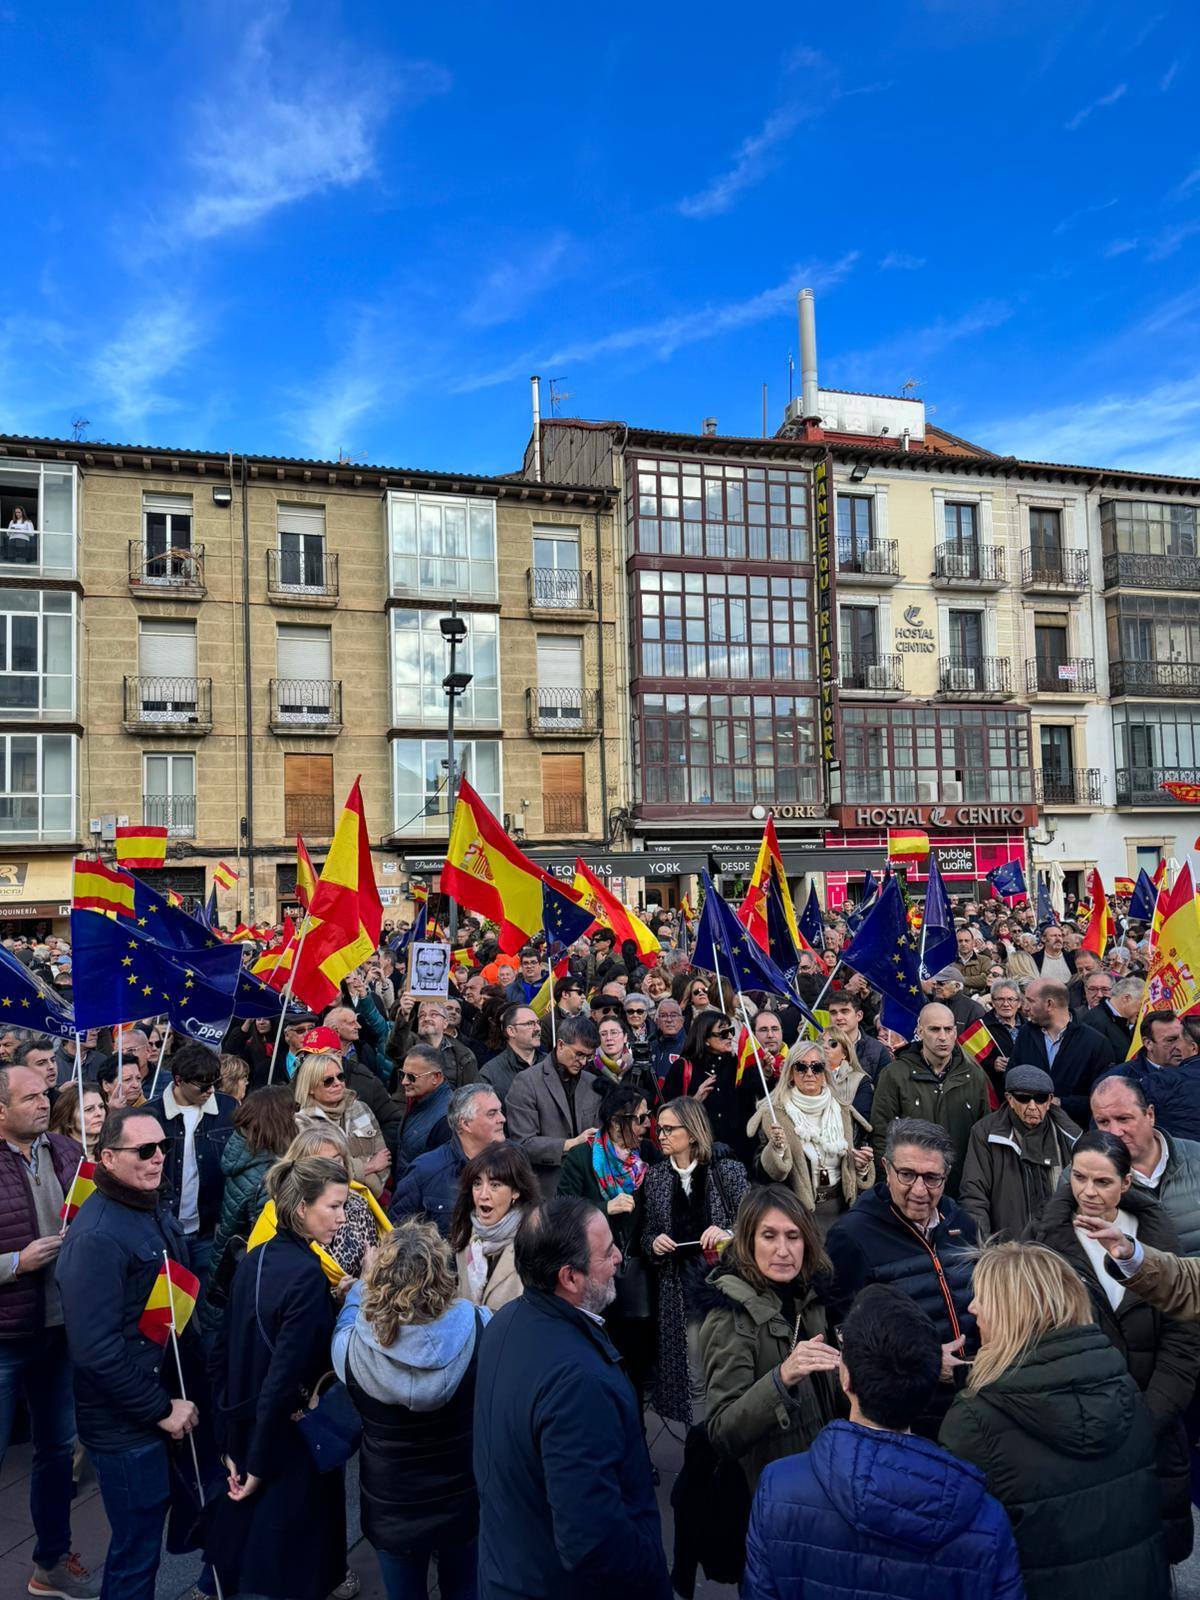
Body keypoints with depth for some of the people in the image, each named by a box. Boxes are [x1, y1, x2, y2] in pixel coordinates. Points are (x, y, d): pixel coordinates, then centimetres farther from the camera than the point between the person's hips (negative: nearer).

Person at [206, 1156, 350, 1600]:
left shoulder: (252, 1259, -2)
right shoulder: (308, 1275, -25)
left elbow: (222, 1355, 4)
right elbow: (285, 1376, -26)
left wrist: (231, 1442, 9)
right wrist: (260, 1465, -14)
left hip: (245, 1435, 7)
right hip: (292, 1446, -7)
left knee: (240, 1559, 24)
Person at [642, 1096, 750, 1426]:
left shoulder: (728, 1171, -4)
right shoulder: (655, 1178, 6)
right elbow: (646, 1236, 14)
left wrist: (728, 1234, -20)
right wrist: (654, 1244, -7)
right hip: (681, 1290, 2)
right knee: (694, 1380, 7)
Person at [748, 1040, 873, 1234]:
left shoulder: (844, 1113, 8)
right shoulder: (773, 1114, -5)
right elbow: (763, 1172, -8)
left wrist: (863, 1165, -4)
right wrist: (777, 1149, -25)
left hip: (841, 1208, 3)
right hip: (798, 1212, -3)